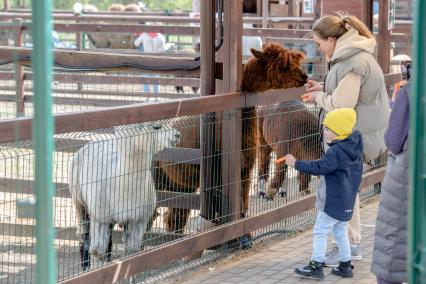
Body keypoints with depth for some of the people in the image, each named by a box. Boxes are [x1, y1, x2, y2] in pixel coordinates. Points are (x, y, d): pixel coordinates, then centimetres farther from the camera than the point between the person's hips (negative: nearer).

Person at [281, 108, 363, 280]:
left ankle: (316, 266, -1)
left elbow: (320, 167, -26)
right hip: (346, 202, 9)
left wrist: (296, 164, -23)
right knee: (340, 232, 17)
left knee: (320, 231, -2)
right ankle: (345, 265, 20)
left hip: (333, 201, -9)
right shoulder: (354, 148, 7)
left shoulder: (336, 152, -21)